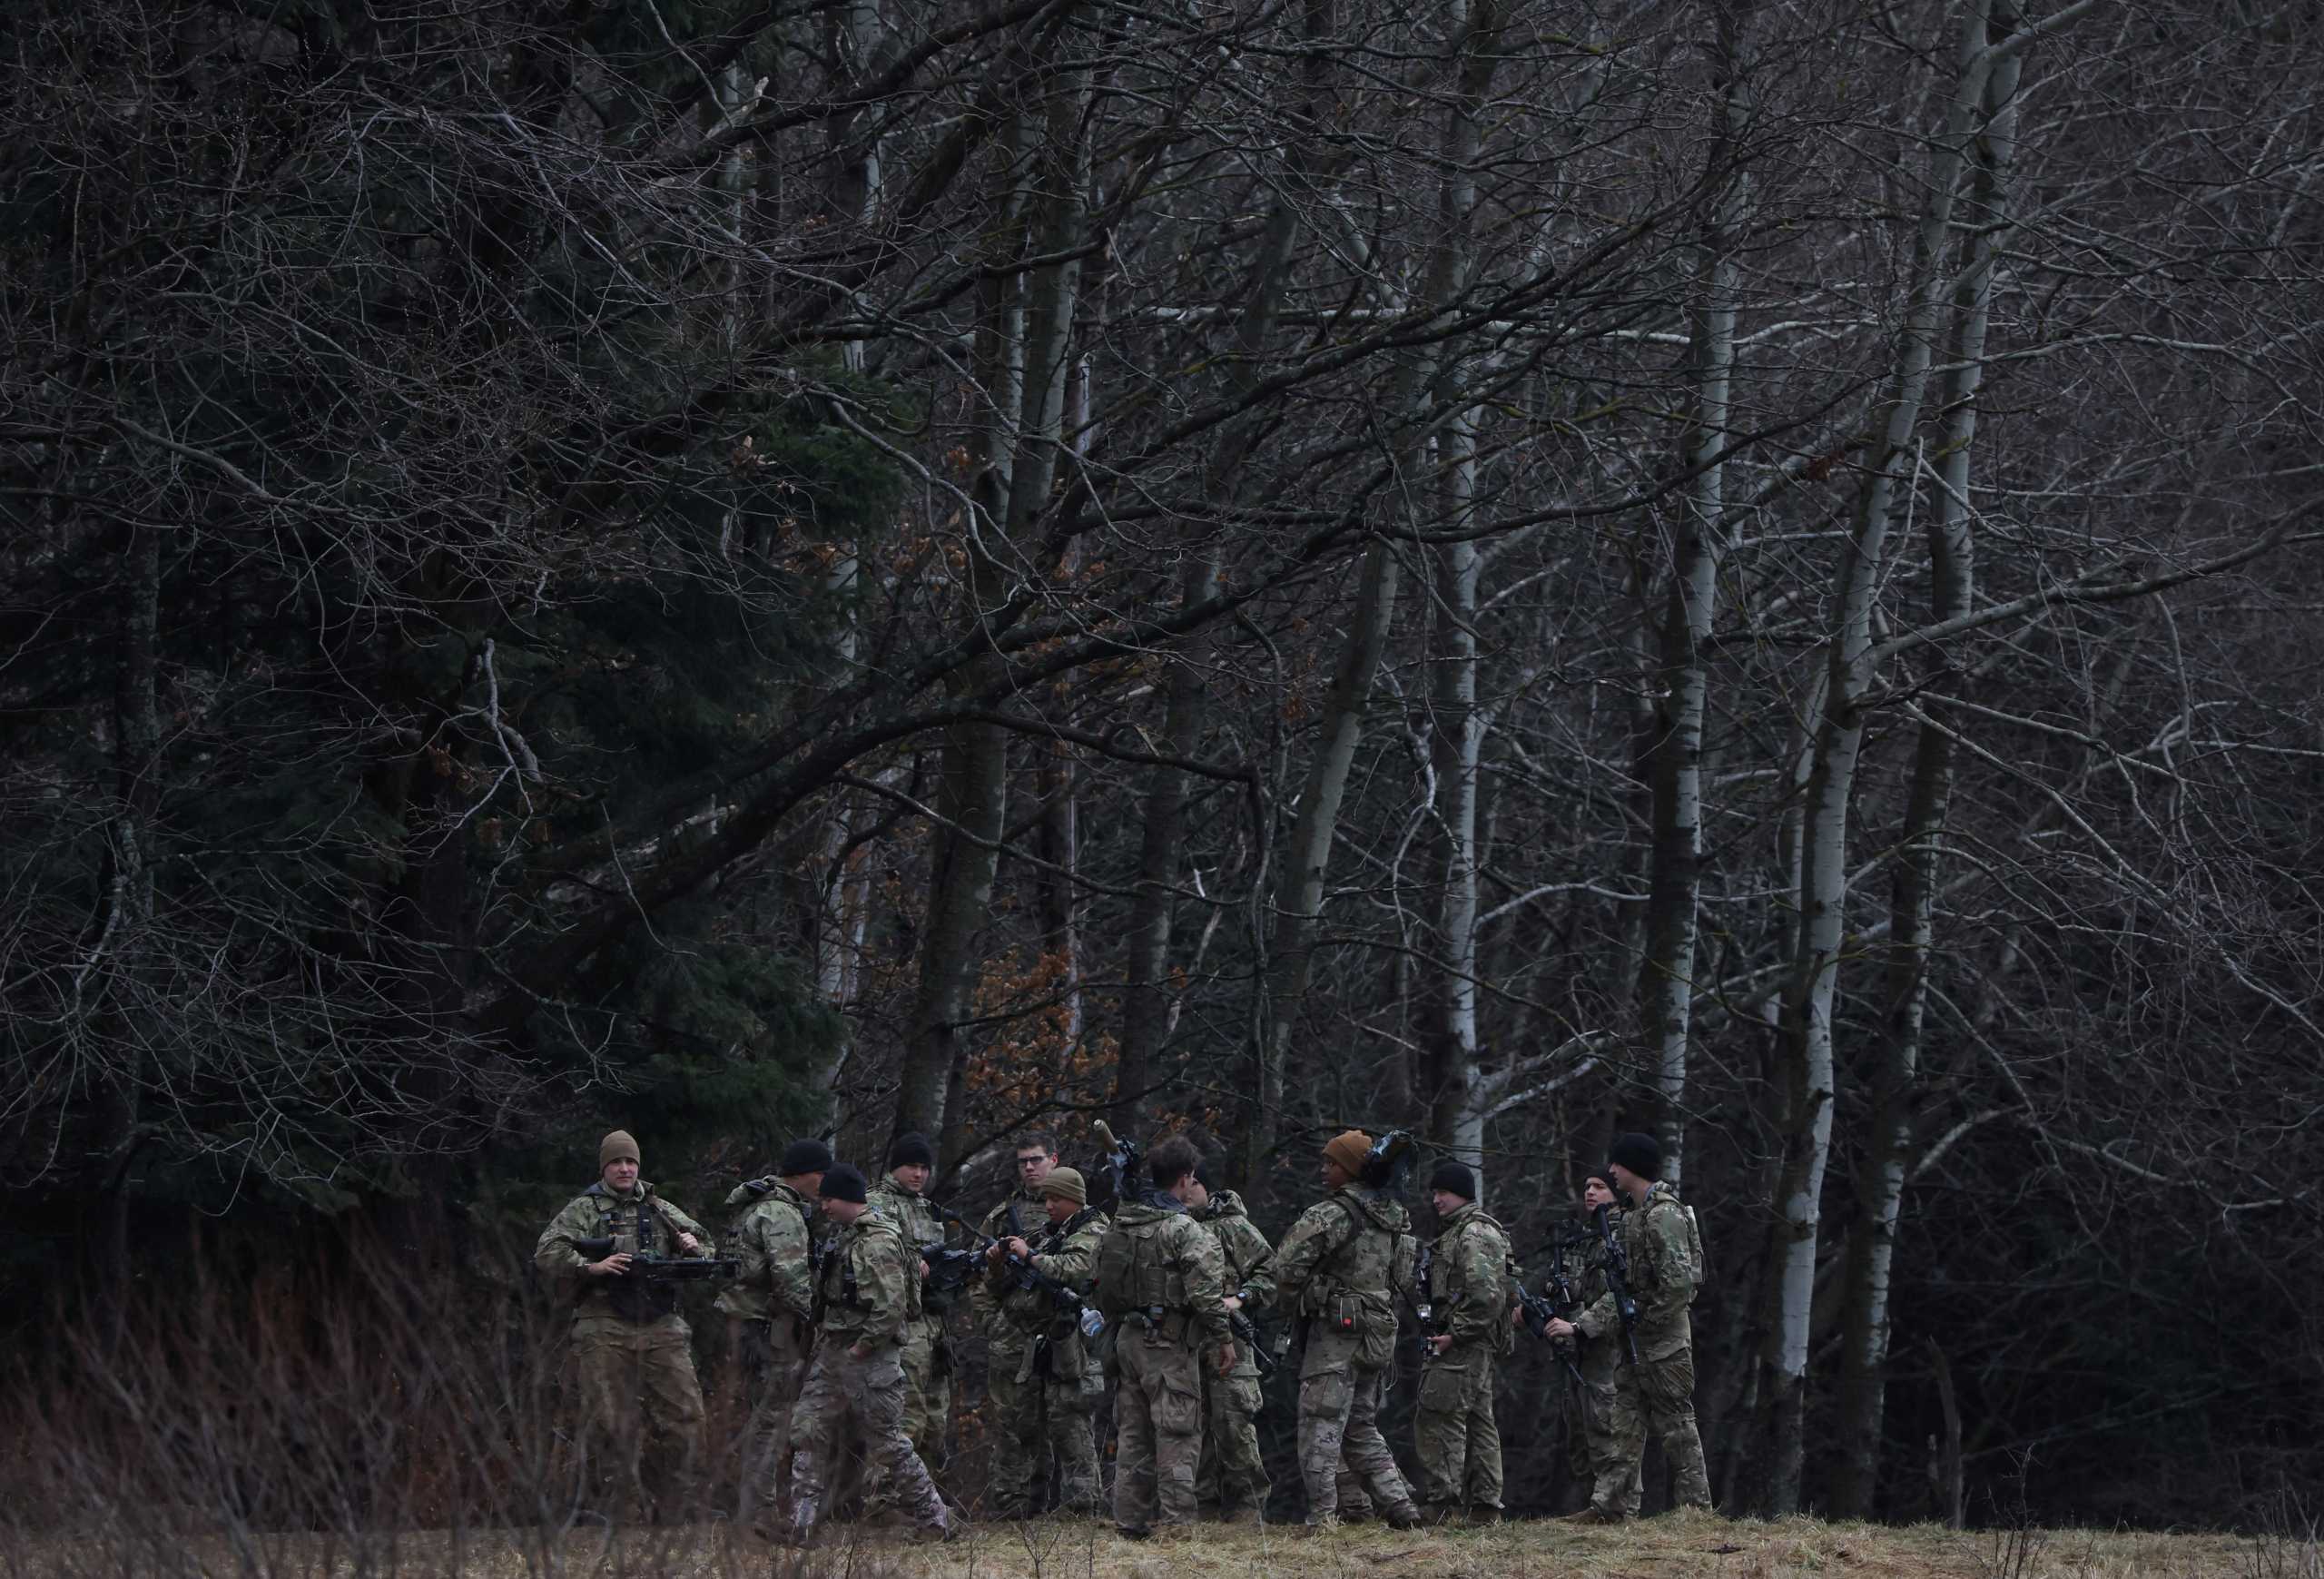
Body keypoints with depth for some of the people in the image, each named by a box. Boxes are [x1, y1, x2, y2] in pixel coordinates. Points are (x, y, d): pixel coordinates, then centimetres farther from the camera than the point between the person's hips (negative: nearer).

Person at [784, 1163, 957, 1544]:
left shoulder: (878, 1242, -17)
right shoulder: (843, 1236, 13)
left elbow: (891, 1306, -23)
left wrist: (861, 1347, -18)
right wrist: (824, 1338, 13)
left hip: (869, 1356, -10)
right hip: (833, 1352, 10)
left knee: (887, 1444, -3)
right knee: (811, 1434, 5)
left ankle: (937, 1522, 7)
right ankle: (800, 1525, 7)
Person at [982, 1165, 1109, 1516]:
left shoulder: (1092, 1233, -1)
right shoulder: (1043, 1233, 20)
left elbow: (1076, 1271, -21)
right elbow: (1001, 1287, 21)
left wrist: (1030, 1256, -15)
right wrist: (996, 1266, 0)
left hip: (1065, 1348, -8)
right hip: (1021, 1350, 8)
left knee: (1071, 1429, -8)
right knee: (1015, 1426, 8)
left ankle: (1080, 1507, -6)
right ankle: (1015, 1507, 13)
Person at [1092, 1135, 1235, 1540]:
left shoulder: (1120, 1228, 9)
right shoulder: (1185, 1231, -14)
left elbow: (1104, 1289, 13)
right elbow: (1206, 1290, -19)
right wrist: (1223, 1338, -10)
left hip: (1128, 1339, 7)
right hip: (1169, 1344, -7)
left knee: (1132, 1434, 12)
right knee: (1177, 1435, -4)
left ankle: (1130, 1521, 14)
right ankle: (1178, 1522, -7)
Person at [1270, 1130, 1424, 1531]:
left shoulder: (1332, 1215, -15)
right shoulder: (1395, 1217, 10)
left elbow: (1287, 1267, -17)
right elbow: (1403, 1273, 17)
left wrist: (1293, 1304, 0)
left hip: (1337, 1332, -8)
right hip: (1380, 1331, 8)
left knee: (1320, 1427, -4)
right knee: (1362, 1428, 17)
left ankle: (1322, 1514, -9)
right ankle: (1400, 1506, 11)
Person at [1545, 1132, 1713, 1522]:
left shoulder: (1664, 1215, -15)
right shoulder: (1632, 1216, 15)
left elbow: (1679, 1282, -22)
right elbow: (1623, 1285, 19)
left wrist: (1645, 1321, -14)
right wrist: (1582, 1324, 11)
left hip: (1664, 1343, -10)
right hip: (1635, 1344, 10)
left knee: (1676, 1425, -5)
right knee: (1625, 1424, 8)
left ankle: (1697, 1507, -1)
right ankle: (1607, 1505, 9)